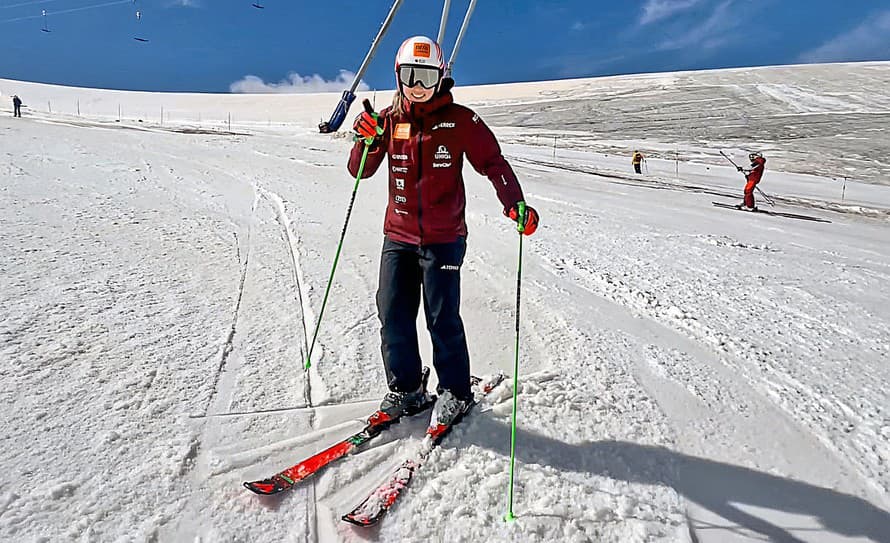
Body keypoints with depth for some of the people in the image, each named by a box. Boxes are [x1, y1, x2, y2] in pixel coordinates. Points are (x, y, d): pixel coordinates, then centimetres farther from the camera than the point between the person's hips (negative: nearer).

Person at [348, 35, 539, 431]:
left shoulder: (459, 119, -3)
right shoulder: (389, 118, 7)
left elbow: (492, 162, -3)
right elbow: (361, 171, 6)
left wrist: (515, 203, -19)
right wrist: (366, 141, -15)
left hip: (443, 238, -4)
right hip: (397, 236, 4)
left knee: (442, 318, -2)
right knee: (393, 315, 5)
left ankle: (455, 392, 19)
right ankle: (406, 390, 23)